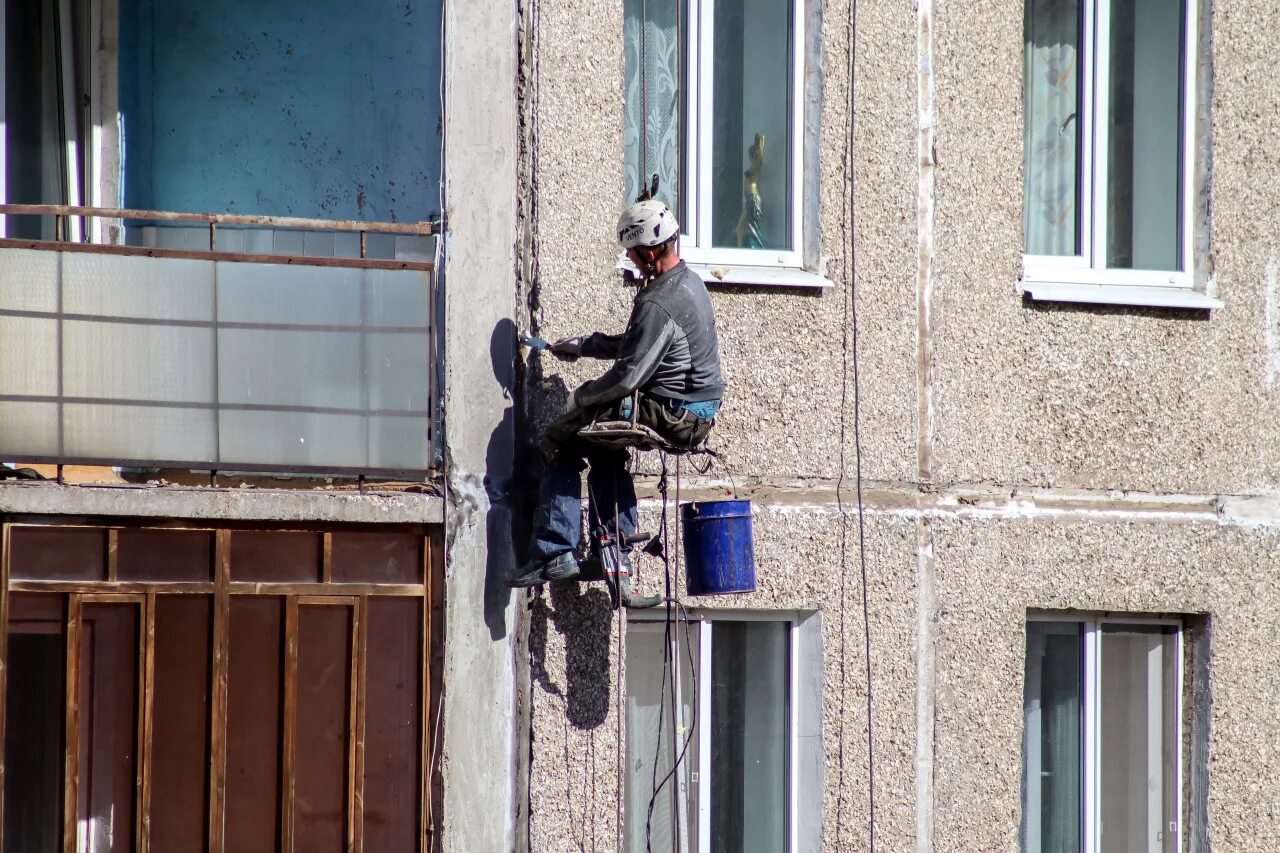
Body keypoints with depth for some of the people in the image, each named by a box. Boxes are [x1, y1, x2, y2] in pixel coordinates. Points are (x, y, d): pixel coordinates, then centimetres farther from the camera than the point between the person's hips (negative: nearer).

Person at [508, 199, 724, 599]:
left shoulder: (657, 304, -22)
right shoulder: (689, 282, 10)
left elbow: (628, 375, -22)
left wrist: (581, 397, -5)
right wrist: (583, 346, 21)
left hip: (671, 415, -10)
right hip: (699, 412, 10)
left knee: (560, 440, -1)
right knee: (603, 444, 30)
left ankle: (555, 553, -3)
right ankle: (614, 556, 30)